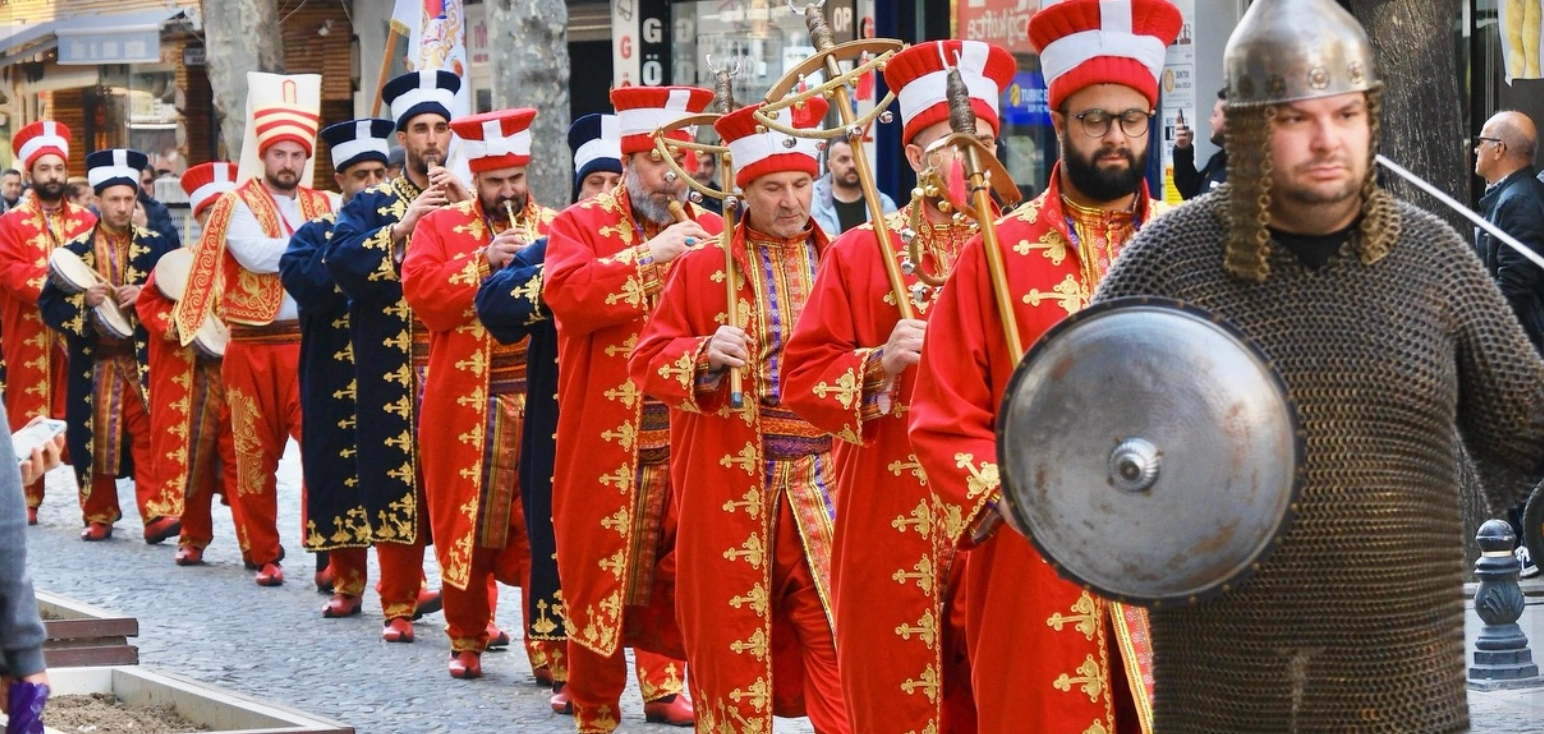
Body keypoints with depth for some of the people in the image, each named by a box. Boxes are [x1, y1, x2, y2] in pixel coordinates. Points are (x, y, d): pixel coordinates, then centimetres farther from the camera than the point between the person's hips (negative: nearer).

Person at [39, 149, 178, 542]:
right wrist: (83, 300, -15)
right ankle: (99, 514, 17)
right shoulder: (75, 250, 5)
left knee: (148, 435, -8)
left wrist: (145, 296, -14)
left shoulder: (155, 246, 5)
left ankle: (156, 514, -11)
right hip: (93, 362, 1)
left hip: (143, 359, -1)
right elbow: (48, 304, 2)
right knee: (95, 437, 4)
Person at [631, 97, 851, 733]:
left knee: (839, 634, -6)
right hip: (730, 485, -1)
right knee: (732, 634, 4)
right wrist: (704, 354, -16)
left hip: (826, 481, 1)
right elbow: (649, 360, 3)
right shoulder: (703, 267, 6)